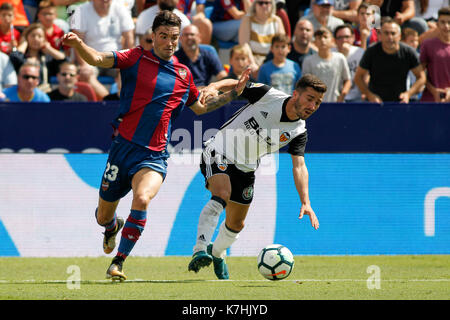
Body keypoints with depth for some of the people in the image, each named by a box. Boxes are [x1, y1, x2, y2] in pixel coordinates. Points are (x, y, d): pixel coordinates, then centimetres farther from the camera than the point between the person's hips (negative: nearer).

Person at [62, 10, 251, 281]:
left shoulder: (183, 75, 10)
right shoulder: (136, 59, 0)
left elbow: (200, 107, 28)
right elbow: (97, 59, -14)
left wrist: (232, 93, 19)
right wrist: (79, 44, -35)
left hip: (154, 156, 0)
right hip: (123, 147, 0)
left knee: (142, 199, -30)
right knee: (103, 216, 10)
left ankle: (118, 263, -18)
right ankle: (113, 226, 51)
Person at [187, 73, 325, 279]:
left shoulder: (299, 132, -10)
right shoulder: (268, 95, -19)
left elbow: (299, 167, -18)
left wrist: (305, 203, -30)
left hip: (245, 168, 5)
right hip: (219, 153, -5)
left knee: (236, 224, 11)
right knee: (221, 195, -32)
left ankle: (217, 253, 43)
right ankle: (200, 250, -38)